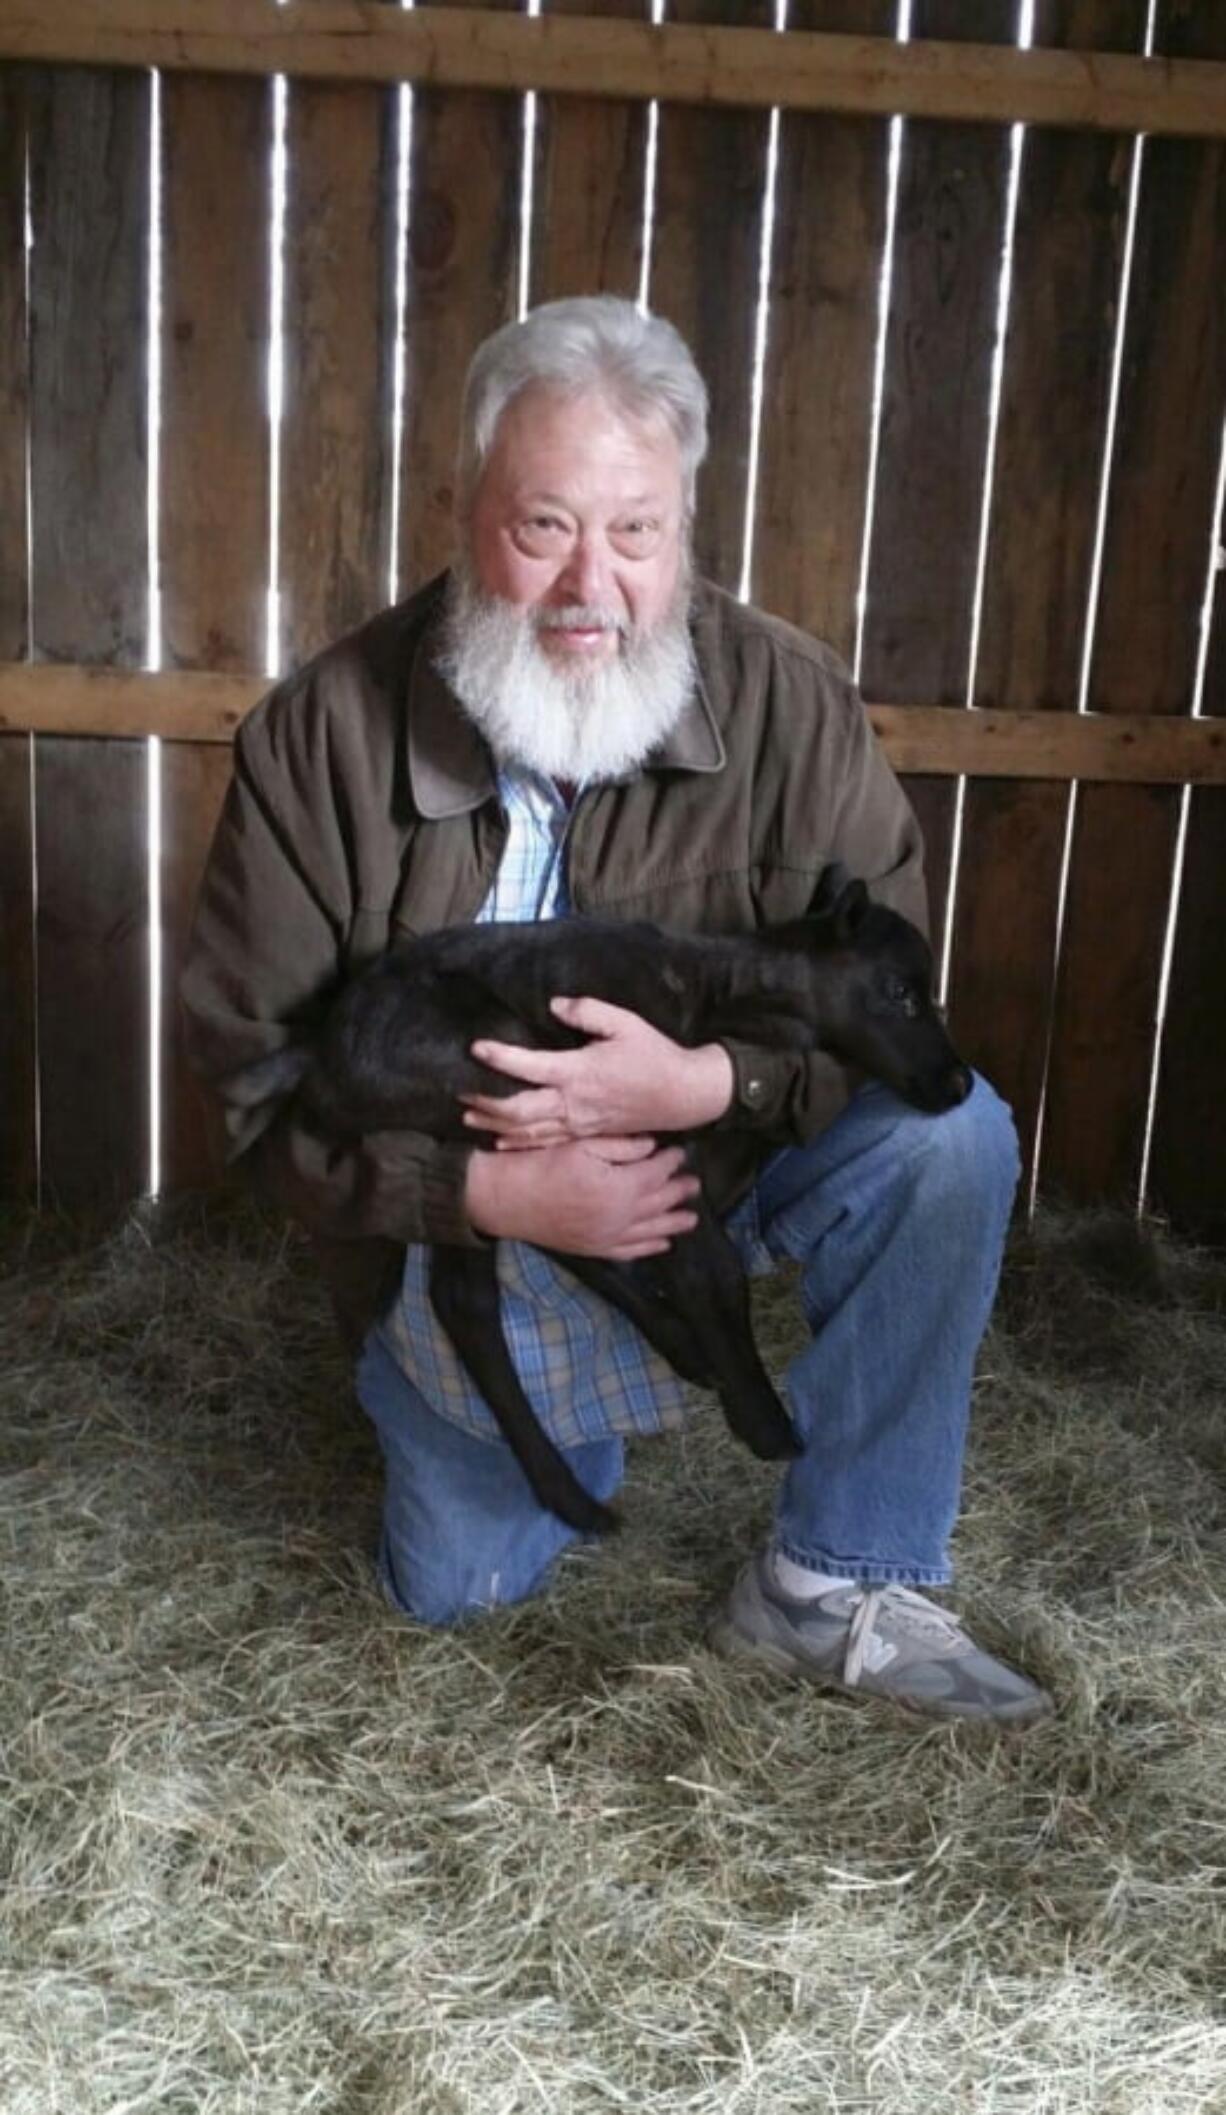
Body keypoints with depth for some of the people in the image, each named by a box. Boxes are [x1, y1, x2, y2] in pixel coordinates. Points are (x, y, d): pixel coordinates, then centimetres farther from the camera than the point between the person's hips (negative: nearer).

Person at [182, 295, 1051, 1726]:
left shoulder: (784, 699, -18)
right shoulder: (321, 735, -19)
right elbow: (248, 1062, -17)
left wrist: (705, 1082, -36)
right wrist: (493, 1193, -29)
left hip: (715, 1167, 0)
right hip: (450, 1230, 0)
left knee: (949, 1141, -27)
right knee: (451, 1593, 9)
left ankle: (827, 1590, -12)